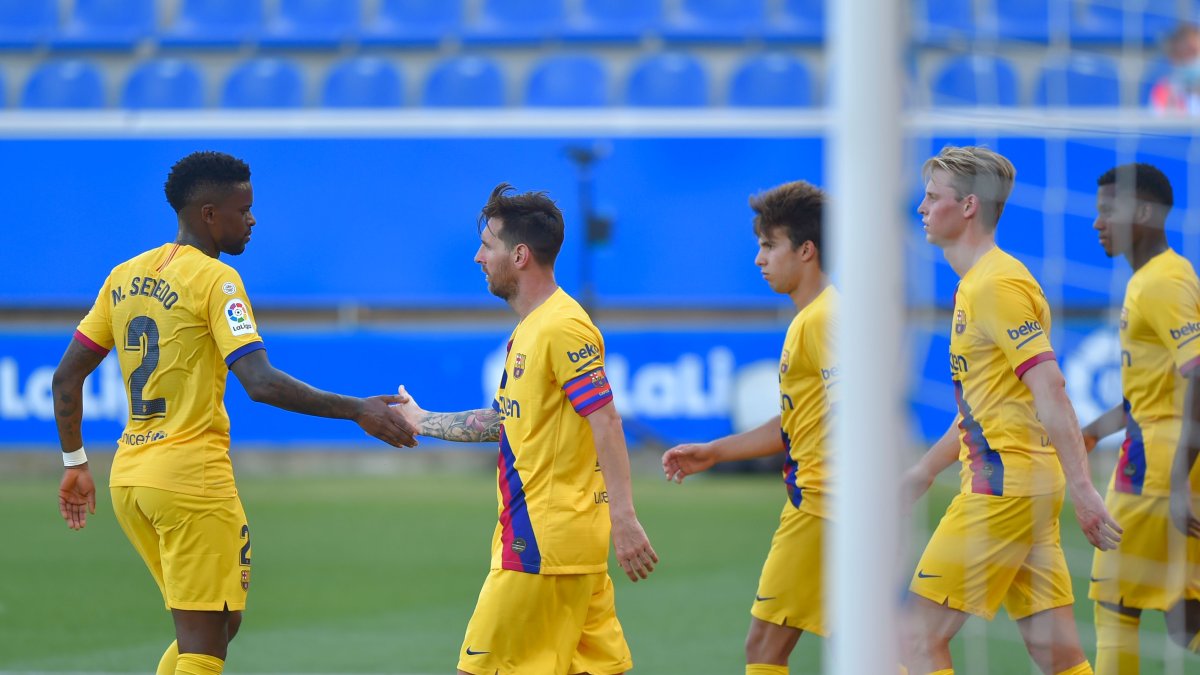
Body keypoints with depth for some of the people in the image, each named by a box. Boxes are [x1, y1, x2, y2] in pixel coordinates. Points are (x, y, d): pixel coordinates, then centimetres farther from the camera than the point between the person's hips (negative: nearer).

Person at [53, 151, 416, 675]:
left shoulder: (125, 276, 11)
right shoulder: (214, 280, -11)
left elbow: (66, 378, 14)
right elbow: (260, 383, -22)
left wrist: (75, 463, 23)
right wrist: (356, 411, -19)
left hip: (128, 476, 8)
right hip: (193, 479, -8)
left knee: (216, 626, 20)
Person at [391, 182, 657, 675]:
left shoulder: (563, 327, -14)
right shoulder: (528, 329, 17)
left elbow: (605, 423, -21)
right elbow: (503, 421, 29)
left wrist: (623, 519, -29)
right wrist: (422, 422, 39)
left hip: (542, 544, -9)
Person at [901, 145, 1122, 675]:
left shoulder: (997, 284, -13)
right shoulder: (972, 285, 18)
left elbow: (1050, 390, -20)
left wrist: (1081, 486, -26)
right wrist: (925, 470, 29)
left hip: (1004, 487, -10)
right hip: (1011, 487, 10)